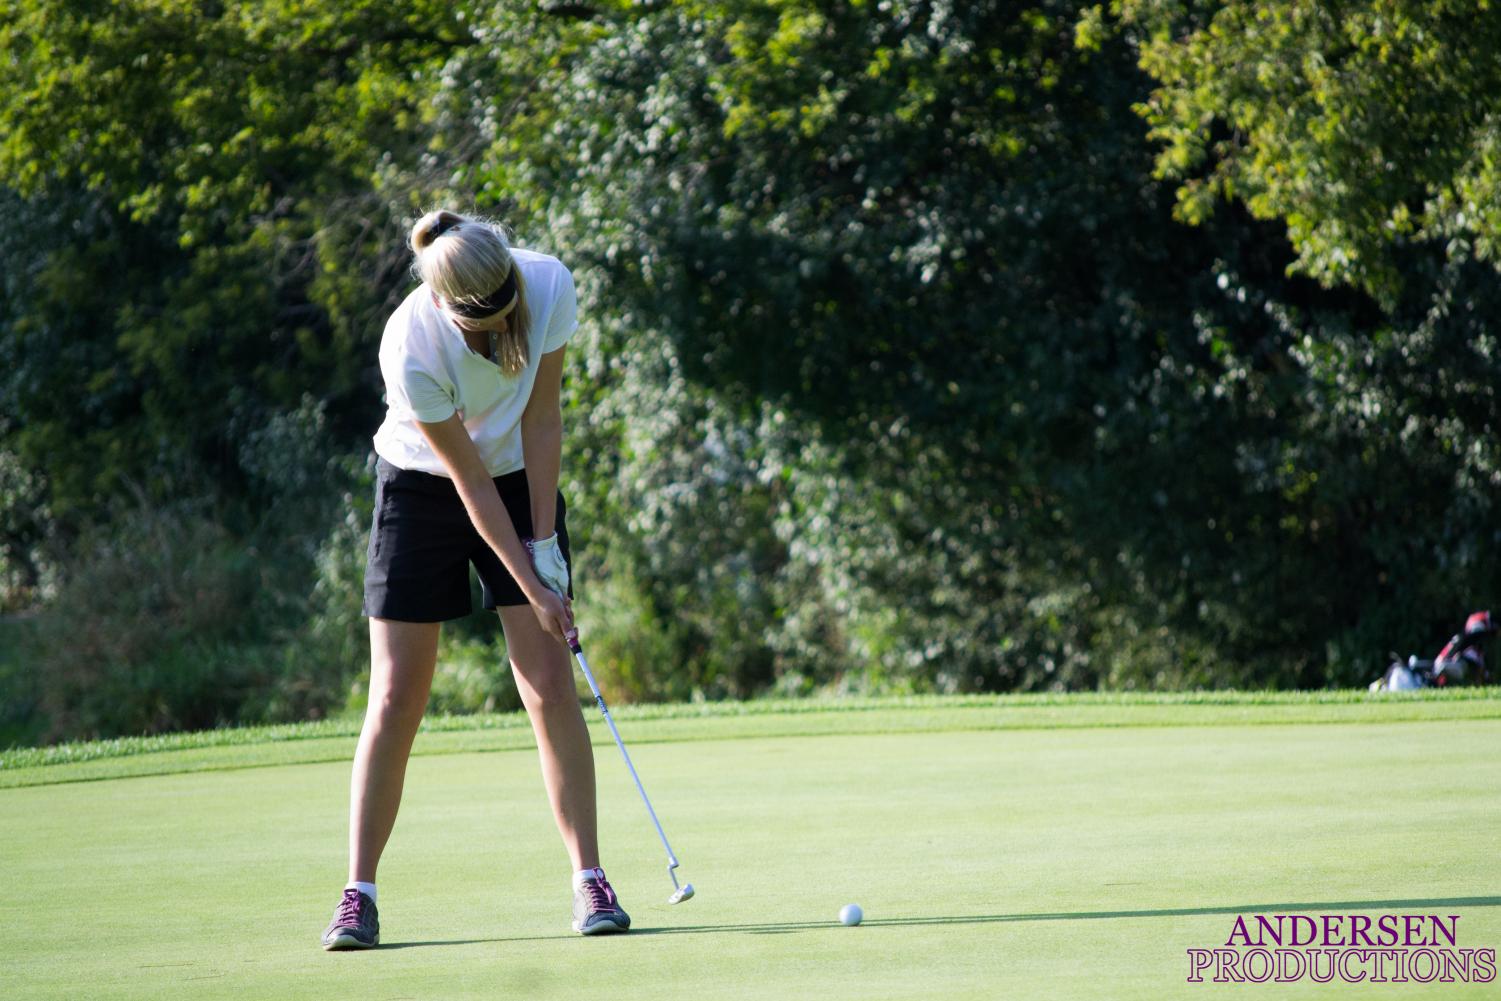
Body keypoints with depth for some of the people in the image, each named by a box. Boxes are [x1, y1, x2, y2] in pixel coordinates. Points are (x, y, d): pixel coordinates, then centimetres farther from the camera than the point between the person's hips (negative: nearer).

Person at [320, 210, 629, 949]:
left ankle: (589, 880, -2)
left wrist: (545, 542, -13)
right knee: (397, 695, -6)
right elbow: (471, 480, -24)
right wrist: (532, 588, -20)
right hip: (421, 488, -3)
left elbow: (541, 422, -12)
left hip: (522, 479, 3)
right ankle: (359, 894, 0)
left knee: (549, 681, -6)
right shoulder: (411, 348, -32)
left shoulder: (548, 285, -22)